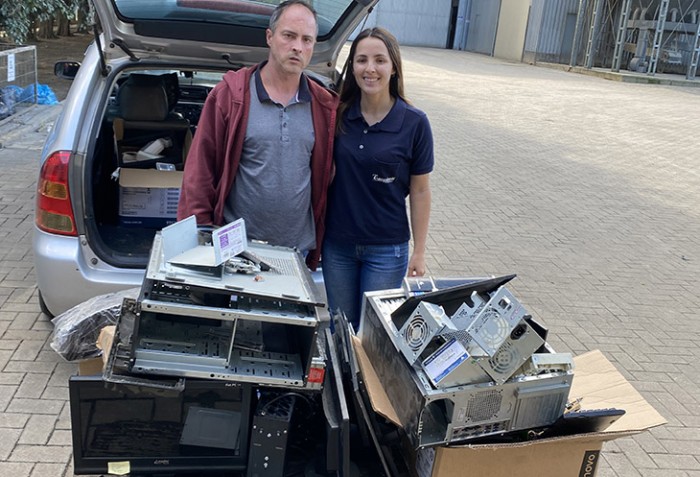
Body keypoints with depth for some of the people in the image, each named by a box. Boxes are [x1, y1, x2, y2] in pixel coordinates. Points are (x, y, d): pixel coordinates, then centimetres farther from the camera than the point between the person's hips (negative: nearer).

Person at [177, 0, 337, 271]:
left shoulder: (325, 106, 4)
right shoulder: (230, 95, -5)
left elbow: (326, 175, 10)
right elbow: (200, 169, -4)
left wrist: (320, 238, 8)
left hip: (297, 250, 3)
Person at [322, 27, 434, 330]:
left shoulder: (414, 123, -10)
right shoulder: (338, 116, -2)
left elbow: (419, 191, -5)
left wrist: (419, 251, -3)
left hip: (387, 249, -2)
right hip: (337, 244, 3)